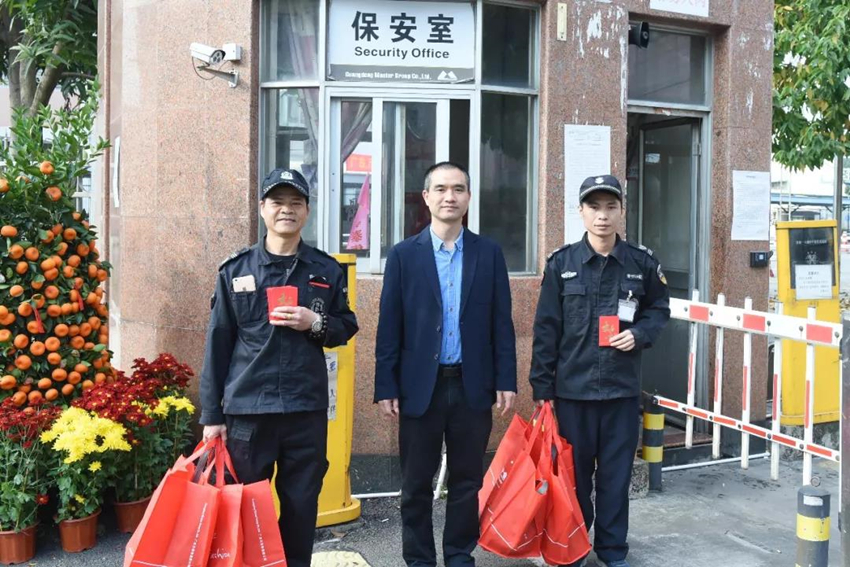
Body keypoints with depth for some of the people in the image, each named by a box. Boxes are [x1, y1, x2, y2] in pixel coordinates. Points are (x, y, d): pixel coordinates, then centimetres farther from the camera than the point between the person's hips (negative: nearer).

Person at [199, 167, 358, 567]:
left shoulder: (328, 270, 4)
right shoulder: (235, 269, 2)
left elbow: (346, 328, 13)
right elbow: (217, 345, 3)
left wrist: (316, 323, -9)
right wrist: (212, 415, 1)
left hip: (307, 408, 1)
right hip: (247, 407, -1)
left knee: (301, 505, 9)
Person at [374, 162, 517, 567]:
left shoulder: (489, 253, 5)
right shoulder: (403, 255, 1)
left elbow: (501, 322, 4)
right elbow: (389, 327, -1)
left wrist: (506, 380, 0)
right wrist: (386, 387, -5)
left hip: (473, 386, 1)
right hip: (421, 386, -1)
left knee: (468, 480, 11)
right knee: (416, 483, 8)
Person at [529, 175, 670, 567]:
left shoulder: (642, 263, 0)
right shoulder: (561, 263, -3)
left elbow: (660, 310, 15)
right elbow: (546, 329, -2)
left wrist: (639, 334, -7)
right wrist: (542, 388, -4)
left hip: (622, 388, 1)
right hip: (572, 388, -1)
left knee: (616, 474, 10)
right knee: (573, 473, 10)